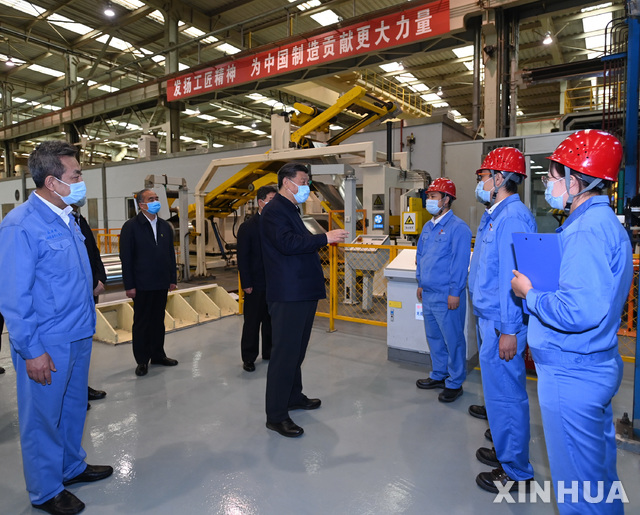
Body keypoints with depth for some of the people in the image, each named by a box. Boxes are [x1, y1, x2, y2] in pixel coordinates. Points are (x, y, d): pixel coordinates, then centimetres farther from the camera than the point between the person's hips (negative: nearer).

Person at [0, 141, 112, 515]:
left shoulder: (66, 218, 8)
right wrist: (31, 351, -16)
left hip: (79, 337, 8)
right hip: (47, 345, -8)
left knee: (73, 408, 22)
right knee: (43, 418, 11)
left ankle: (72, 467, 42)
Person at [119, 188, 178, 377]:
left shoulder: (165, 226, 10)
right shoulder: (131, 226, -6)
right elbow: (126, 258, -9)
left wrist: (173, 278, 9)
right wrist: (129, 285, -12)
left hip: (162, 283, 5)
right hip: (142, 285, -5)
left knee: (158, 321, 14)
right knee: (141, 323, 6)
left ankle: (158, 355, 27)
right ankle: (142, 360, 17)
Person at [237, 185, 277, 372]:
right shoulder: (247, 227, -5)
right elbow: (242, 258, -6)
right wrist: (246, 284, -10)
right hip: (256, 285, -4)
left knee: (272, 320, 14)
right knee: (252, 322, 4)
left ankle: (269, 352, 29)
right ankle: (248, 358, 16)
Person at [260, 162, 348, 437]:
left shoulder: (291, 210, 21)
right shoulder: (275, 210, -12)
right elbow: (287, 243, -26)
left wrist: (325, 240, 15)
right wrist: (325, 238, -23)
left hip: (302, 293, 11)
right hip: (288, 294, -11)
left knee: (296, 349, 20)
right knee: (285, 352, -5)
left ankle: (294, 396, 36)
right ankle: (276, 415, 6)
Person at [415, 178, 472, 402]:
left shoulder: (458, 228, -13)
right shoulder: (428, 227, 12)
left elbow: (461, 263, -16)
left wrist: (455, 293, -17)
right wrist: (421, 283, 17)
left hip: (446, 296, -8)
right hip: (428, 294, 8)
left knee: (453, 340, 4)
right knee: (434, 337, 18)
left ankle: (455, 383, 18)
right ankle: (439, 375, 34)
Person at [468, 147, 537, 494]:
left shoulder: (513, 217, -19)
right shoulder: (494, 216, 13)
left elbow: (514, 278, -23)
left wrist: (509, 331, -23)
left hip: (501, 324, -10)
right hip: (488, 319, 10)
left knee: (505, 394, 2)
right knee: (498, 391, 21)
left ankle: (515, 472, 18)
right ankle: (505, 451, 38)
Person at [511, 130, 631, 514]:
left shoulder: (587, 230, -23)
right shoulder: (605, 222, 10)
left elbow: (580, 311, -32)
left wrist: (529, 293, -17)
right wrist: (540, 287, 9)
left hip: (572, 374, -10)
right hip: (597, 366, 10)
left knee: (577, 480, 7)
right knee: (600, 466, 26)